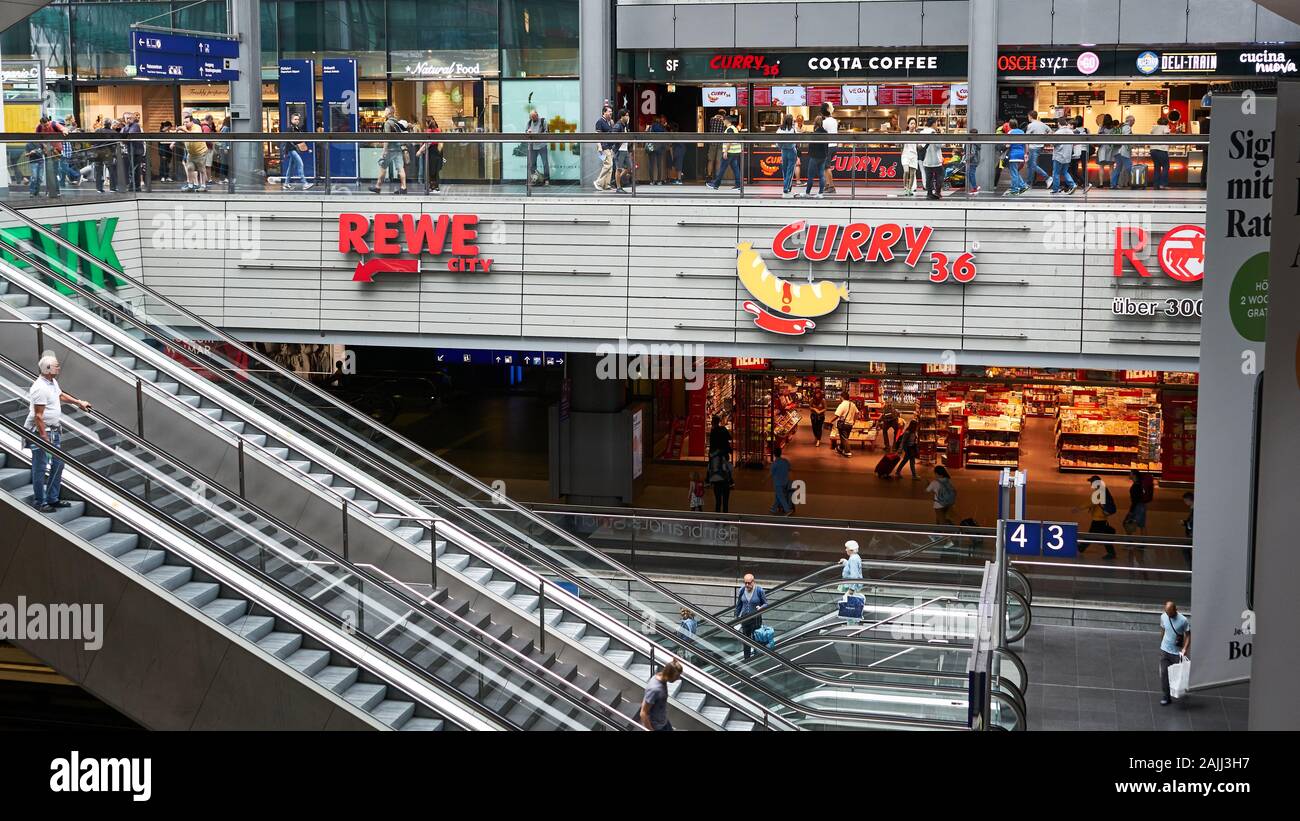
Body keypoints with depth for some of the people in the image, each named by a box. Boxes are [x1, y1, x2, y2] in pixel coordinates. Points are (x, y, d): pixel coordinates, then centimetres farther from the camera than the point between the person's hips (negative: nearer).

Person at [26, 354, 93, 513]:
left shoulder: (53, 382, 9)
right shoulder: (40, 388, -22)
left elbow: (61, 395, 32)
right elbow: (38, 416, -23)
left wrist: (79, 402, 42)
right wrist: (44, 437, -24)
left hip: (54, 432, 10)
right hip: (41, 432, -10)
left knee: (58, 465, 14)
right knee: (40, 468, -2)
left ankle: (52, 499, 24)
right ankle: (39, 502, 6)